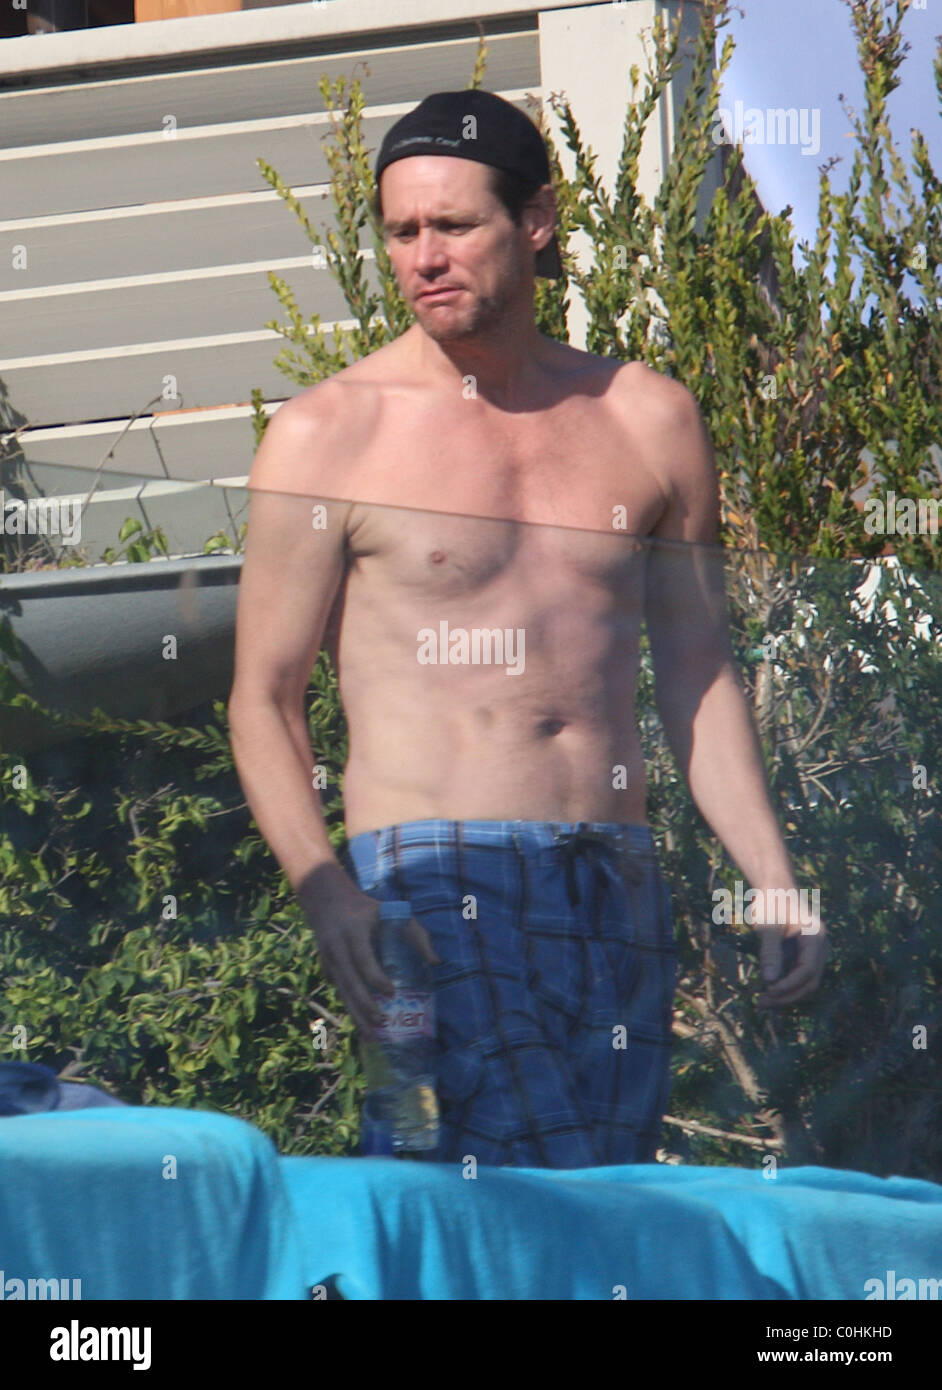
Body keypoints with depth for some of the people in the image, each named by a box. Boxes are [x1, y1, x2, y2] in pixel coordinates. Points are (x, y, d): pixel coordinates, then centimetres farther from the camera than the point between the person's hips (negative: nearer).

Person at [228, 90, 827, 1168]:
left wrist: (772, 881, 10)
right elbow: (262, 700, 1)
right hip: (435, 882, -4)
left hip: (618, 892, 5)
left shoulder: (648, 420, 13)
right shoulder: (331, 434, 2)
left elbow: (697, 675, 19)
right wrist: (328, 899, -14)